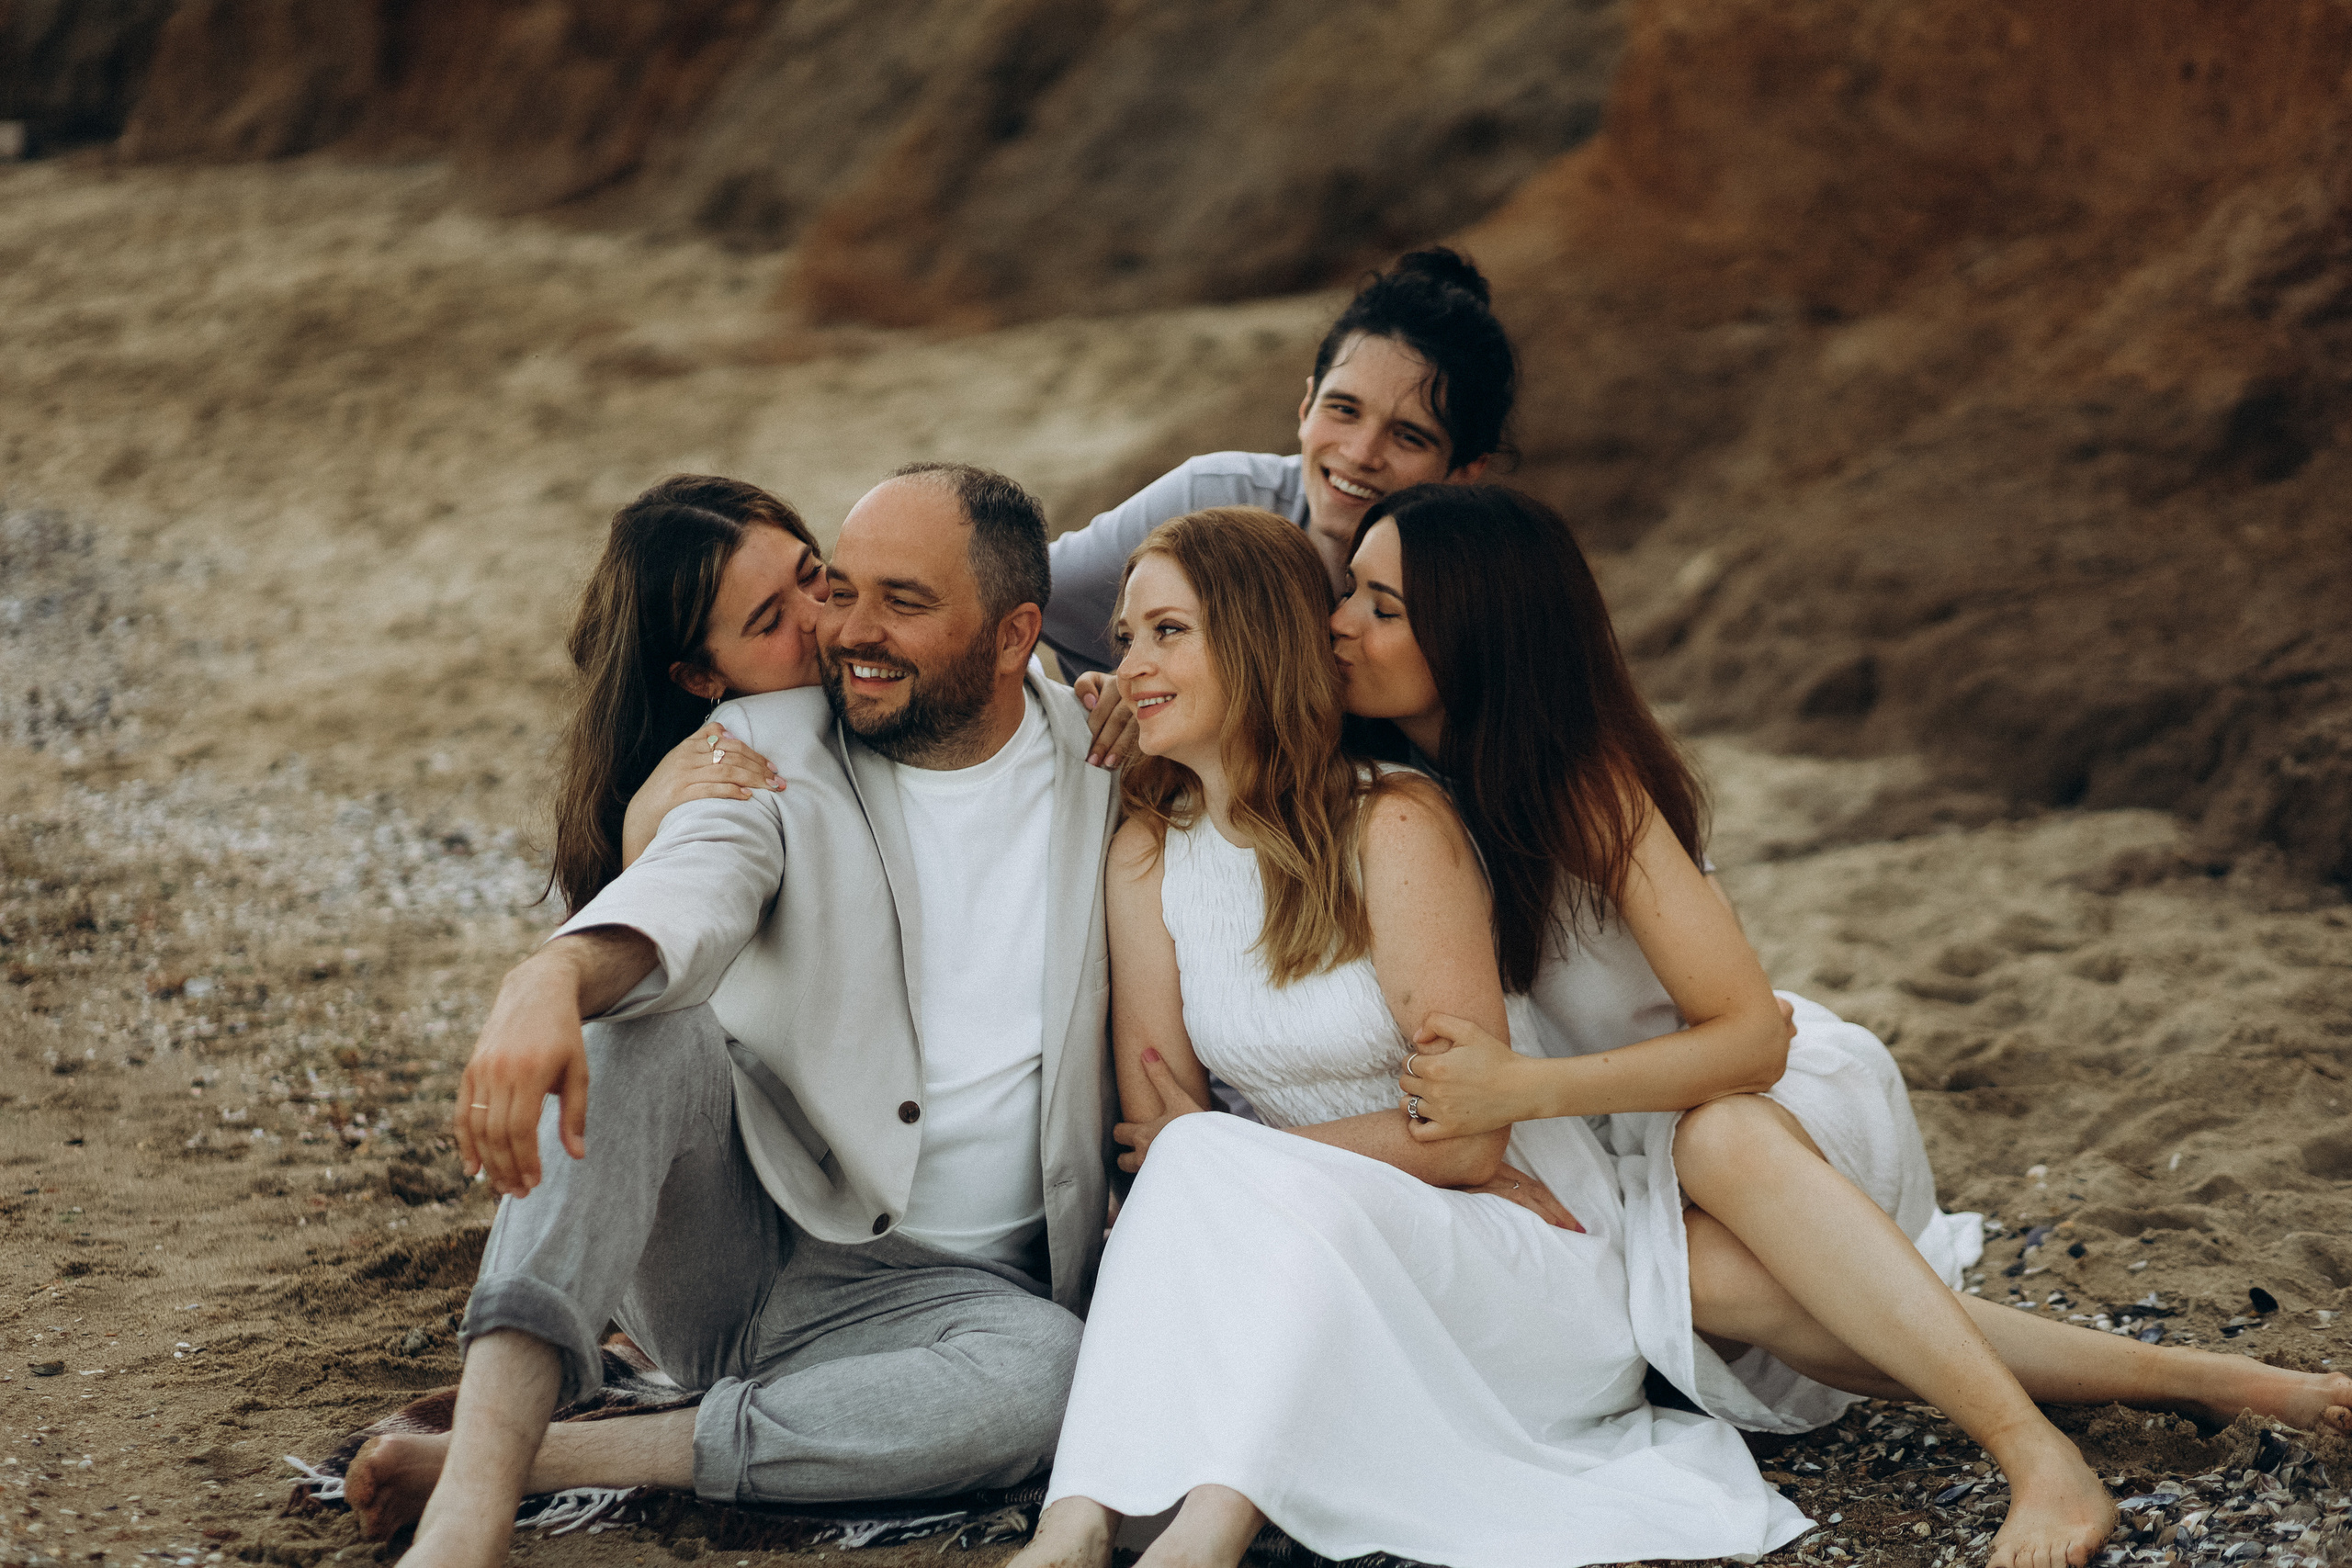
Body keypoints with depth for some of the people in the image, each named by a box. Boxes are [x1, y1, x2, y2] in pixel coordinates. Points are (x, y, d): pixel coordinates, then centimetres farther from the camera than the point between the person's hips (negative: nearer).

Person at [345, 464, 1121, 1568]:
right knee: (632, 1023, -30)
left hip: (936, 1285, 0)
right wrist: (555, 975, -46)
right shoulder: (770, 751, -1)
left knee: (1044, 1374, -35)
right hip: (725, 1225, 0)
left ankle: (540, 1461, -29)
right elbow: (687, 892, -24)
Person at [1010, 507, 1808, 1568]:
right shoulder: (1148, 855, 4)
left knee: (1208, 1165, -31)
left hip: (1535, 1276, -5)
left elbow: (1466, 1136, -17)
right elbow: (1153, 1132, 1)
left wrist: (1225, 1159, -9)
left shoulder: (1394, 826, -14)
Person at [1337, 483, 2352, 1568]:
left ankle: (2040, 1458, -45)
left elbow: (1748, 1033, -25)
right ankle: (2163, 1379, -29)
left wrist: (1521, 1089, -35)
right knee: (1703, 1274, -33)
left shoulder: (1582, 782, -21)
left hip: (1782, 1100, -3)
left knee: (1719, 1137, -40)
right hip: (1635, 1169, 3)